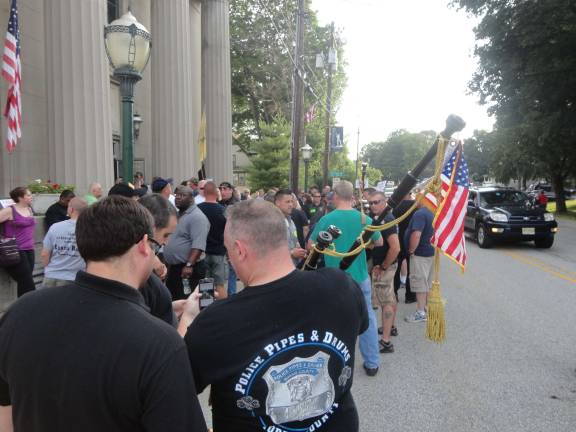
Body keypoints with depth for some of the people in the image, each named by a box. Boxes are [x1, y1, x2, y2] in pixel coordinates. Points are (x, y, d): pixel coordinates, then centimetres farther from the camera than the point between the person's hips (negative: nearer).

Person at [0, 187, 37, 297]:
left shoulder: (29, 209, 13)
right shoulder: (9, 211, -7)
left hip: (29, 250, 6)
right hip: (16, 251, -6)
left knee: (24, 284, 9)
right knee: (28, 285, -9)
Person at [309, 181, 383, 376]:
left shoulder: (326, 219, -12)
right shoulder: (364, 218, -6)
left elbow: (311, 245, -4)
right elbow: (379, 242, 8)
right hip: (360, 276, 2)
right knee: (367, 319, 15)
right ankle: (372, 363, 23)